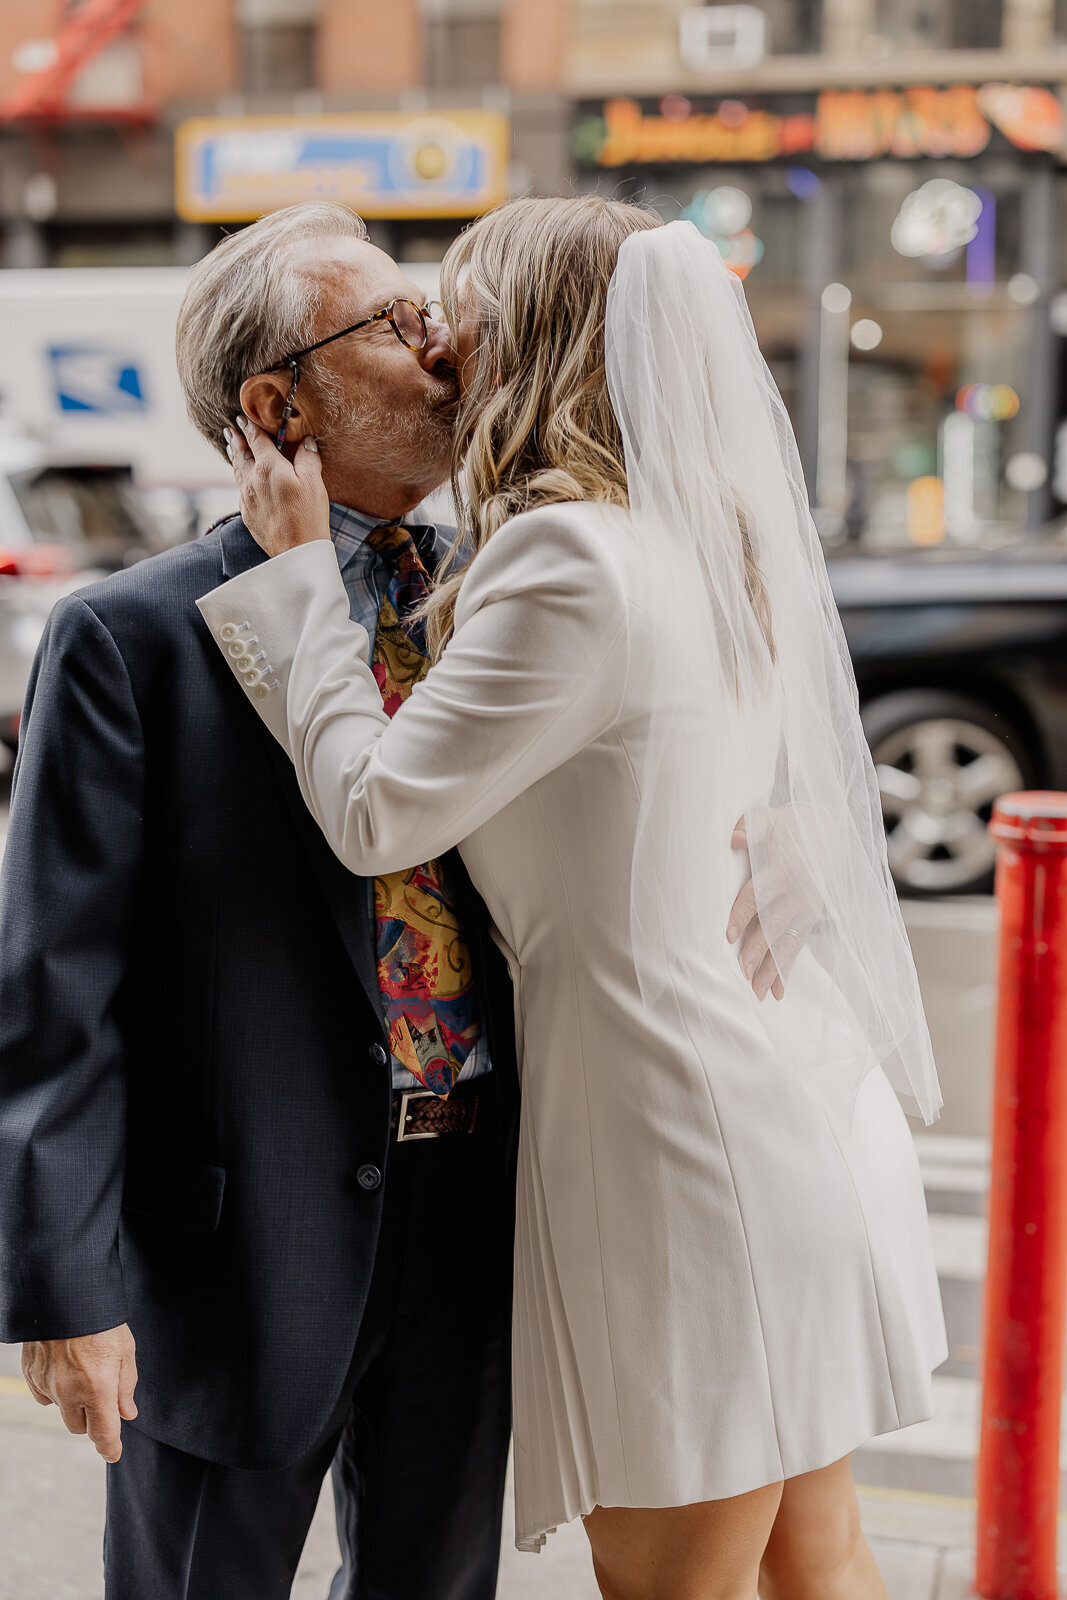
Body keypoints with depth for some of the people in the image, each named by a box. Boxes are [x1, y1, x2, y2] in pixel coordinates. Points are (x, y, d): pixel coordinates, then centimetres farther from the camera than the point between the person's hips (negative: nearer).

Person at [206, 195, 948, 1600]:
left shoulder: (573, 559, -19)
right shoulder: (711, 542, 10)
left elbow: (375, 811, -15)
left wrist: (300, 564, -4)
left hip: (683, 1136, -9)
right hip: (794, 1110, 9)